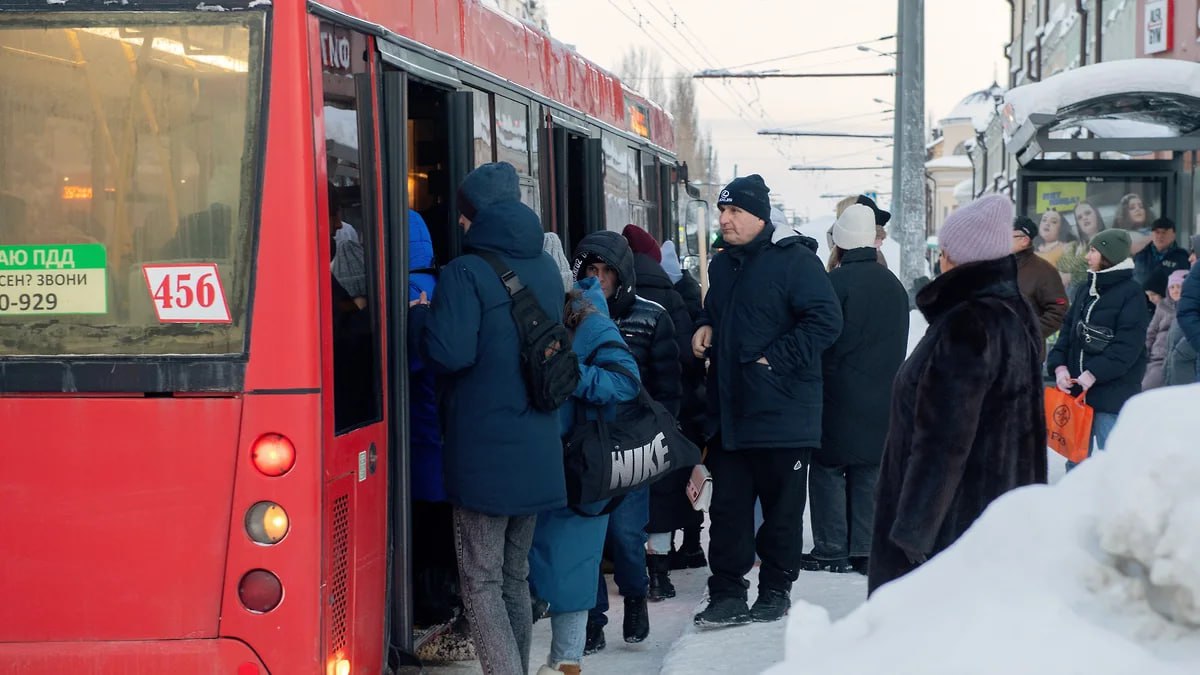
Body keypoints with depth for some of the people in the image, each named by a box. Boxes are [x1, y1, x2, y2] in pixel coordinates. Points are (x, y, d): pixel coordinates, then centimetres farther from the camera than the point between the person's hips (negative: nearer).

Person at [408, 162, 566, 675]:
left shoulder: (466, 273, -14)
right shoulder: (546, 269, 10)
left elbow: (449, 353, -23)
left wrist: (419, 316, -5)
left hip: (483, 453, -7)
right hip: (537, 453, 7)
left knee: (482, 581, -2)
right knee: (515, 575, 17)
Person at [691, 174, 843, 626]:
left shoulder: (794, 261, -11)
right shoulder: (722, 266, 14)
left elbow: (825, 321, -18)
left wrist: (774, 358, -19)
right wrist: (706, 328, 9)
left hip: (782, 415, -6)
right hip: (729, 414, 7)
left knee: (783, 508, 6)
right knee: (727, 508, 6)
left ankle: (776, 589, 18)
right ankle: (727, 592, 12)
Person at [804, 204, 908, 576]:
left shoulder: (836, 282, -14)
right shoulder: (894, 286, 9)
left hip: (840, 396, -6)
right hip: (882, 401, 6)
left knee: (828, 469, 3)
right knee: (870, 474, 10)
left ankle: (832, 549, 2)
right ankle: (866, 550, 11)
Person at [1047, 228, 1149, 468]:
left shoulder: (1131, 293, -9)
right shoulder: (1086, 290, 15)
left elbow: (1127, 345, -17)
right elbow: (1068, 330, 13)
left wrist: (1093, 374, -20)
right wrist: (1059, 366, -3)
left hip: (1113, 392, -8)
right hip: (1076, 389, 8)